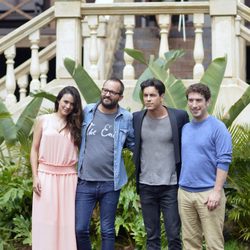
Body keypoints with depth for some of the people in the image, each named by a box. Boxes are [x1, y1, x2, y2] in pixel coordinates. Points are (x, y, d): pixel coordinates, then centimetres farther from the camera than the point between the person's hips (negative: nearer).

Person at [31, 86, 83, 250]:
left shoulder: (76, 124, 7)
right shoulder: (43, 120, 5)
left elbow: (81, 150, 5)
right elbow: (35, 149, 5)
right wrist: (35, 177, -2)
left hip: (68, 177, 1)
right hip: (46, 175, -1)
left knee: (66, 220, 3)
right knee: (45, 220, 1)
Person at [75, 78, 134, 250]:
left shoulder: (126, 118, -1)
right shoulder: (87, 111, 4)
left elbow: (133, 144, 10)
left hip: (110, 184, -1)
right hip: (85, 182, 1)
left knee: (108, 231, 10)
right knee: (80, 229, 3)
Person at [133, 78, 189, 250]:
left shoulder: (179, 116, -6)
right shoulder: (137, 118, 0)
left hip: (171, 185, -2)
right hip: (146, 186, 2)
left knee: (174, 235, 1)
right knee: (152, 235, 11)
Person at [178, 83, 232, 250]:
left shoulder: (218, 127, -7)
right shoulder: (184, 128, 12)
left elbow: (224, 161, -12)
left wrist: (217, 191, -17)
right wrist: (181, 187, 11)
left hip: (208, 192, -6)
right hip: (184, 192, 6)